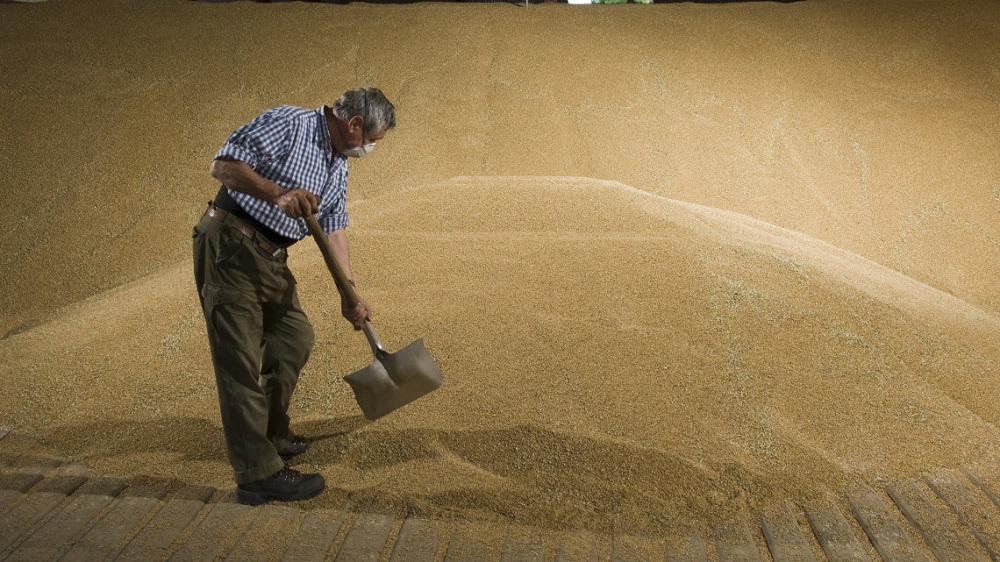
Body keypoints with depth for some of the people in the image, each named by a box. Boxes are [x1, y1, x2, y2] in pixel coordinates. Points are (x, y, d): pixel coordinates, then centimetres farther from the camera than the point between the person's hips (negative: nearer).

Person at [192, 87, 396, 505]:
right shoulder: (288, 124, -13)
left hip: (271, 258, 10)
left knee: (295, 338, 17)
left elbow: (334, 230, 16)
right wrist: (278, 194, -32)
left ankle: (272, 436, 34)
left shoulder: (338, 167, 13)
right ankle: (257, 473, -2)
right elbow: (223, 164, -20)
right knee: (241, 359, -7)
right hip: (229, 249, -9)